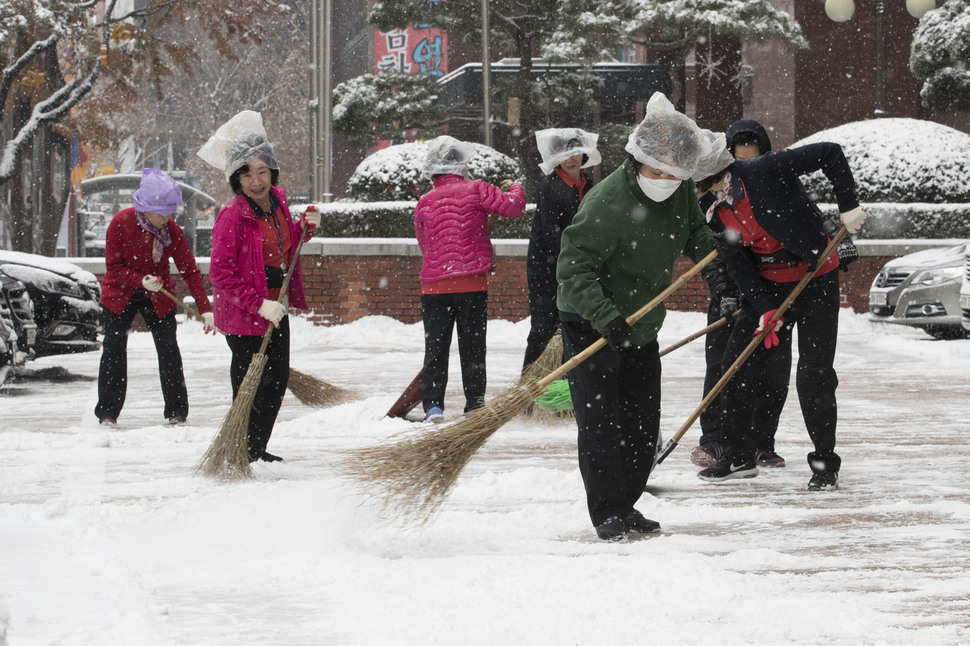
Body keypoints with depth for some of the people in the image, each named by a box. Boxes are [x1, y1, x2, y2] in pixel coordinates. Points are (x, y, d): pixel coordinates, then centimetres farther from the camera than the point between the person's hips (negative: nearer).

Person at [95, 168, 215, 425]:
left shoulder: (172, 230, -15)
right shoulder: (121, 222, -20)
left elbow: (190, 270, -11)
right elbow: (113, 268, -16)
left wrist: (205, 309, -17)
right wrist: (140, 281, -32)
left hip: (158, 298, 1)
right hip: (120, 296, -1)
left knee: (169, 350, -3)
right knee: (114, 351, -4)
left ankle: (176, 411, 5)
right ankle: (107, 412, 5)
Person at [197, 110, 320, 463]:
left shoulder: (277, 201, 4)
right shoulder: (233, 215, -19)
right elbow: (220, 272, -22)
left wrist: (305, 227, 3)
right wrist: (258, 304, -25)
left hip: (275, 308, 8)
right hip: (244, 316, -8)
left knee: (277, 379, 17)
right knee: (250, 385, -4)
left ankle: (256, 450, 31)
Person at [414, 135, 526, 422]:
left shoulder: (424, 203, 5)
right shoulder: (475, 190, -6)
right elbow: (512, 206, -8)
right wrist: (514, 189, 13)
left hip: (434, 284, 2)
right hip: (472, 282, -2)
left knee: (435, 345, 6)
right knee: (472, 345, 6)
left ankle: (433, 405, 0)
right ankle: (474, 404, 7)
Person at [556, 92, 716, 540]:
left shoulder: (681, 192, -4)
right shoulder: (606, 204, -26)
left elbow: (694, 232, 16)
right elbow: (573, 267, -27)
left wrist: (712, 250, -6)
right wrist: (605, 315, -38)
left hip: (641, 325, 7)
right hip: (590, 328, -7)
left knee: (643, 427, 10)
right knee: (601, 423, -11)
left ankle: (625, 506, 22)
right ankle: (609, 515, -5)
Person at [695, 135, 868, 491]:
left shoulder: (765, 171, -23)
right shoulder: (716, 213, -3)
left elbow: (830, 153, -20)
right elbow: (738, 267, -4)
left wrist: (848, 207, -20)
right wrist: (765, 309, -17)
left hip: (816, 278, -6)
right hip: (767, 286, 6)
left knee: (814, 374, -7)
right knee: (738, 363, 1)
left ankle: (825, 462, 6)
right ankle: (740, 456, 15)